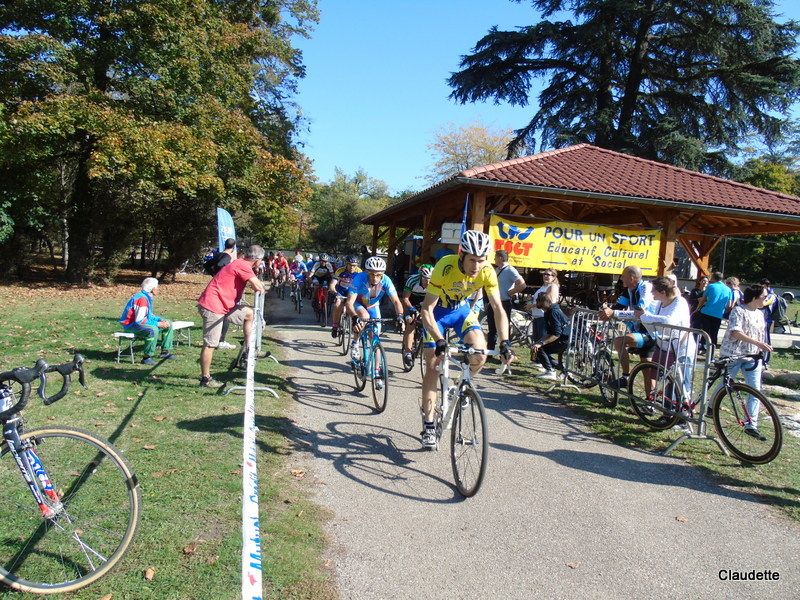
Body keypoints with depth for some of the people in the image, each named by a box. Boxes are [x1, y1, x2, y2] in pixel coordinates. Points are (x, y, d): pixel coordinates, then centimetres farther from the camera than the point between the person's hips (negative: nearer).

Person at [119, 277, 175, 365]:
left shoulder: (148, 297, 5)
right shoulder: (142, 299, -26)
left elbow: (149, 315, 16)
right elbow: (139, 321, -29)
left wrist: (161, 320, -2)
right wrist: (157, 324, -25)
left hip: (139, 321, 10)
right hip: (131, 325, -10)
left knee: (168, 325, 9)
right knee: (153, 330, -37)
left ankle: (165, 352, 14)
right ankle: (147, 358, -27)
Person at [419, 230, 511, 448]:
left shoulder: (487, 272, -24)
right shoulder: (445, 267, -34)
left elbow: (498, 308, -19)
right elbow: (426, 310, -32)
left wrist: (504, 342, -30)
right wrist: (440, 340, -42)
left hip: (462, 309, 3)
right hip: (437, 310, -3)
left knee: (480, 353, -21)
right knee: (432, 365, -7)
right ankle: (428, 423, 4)